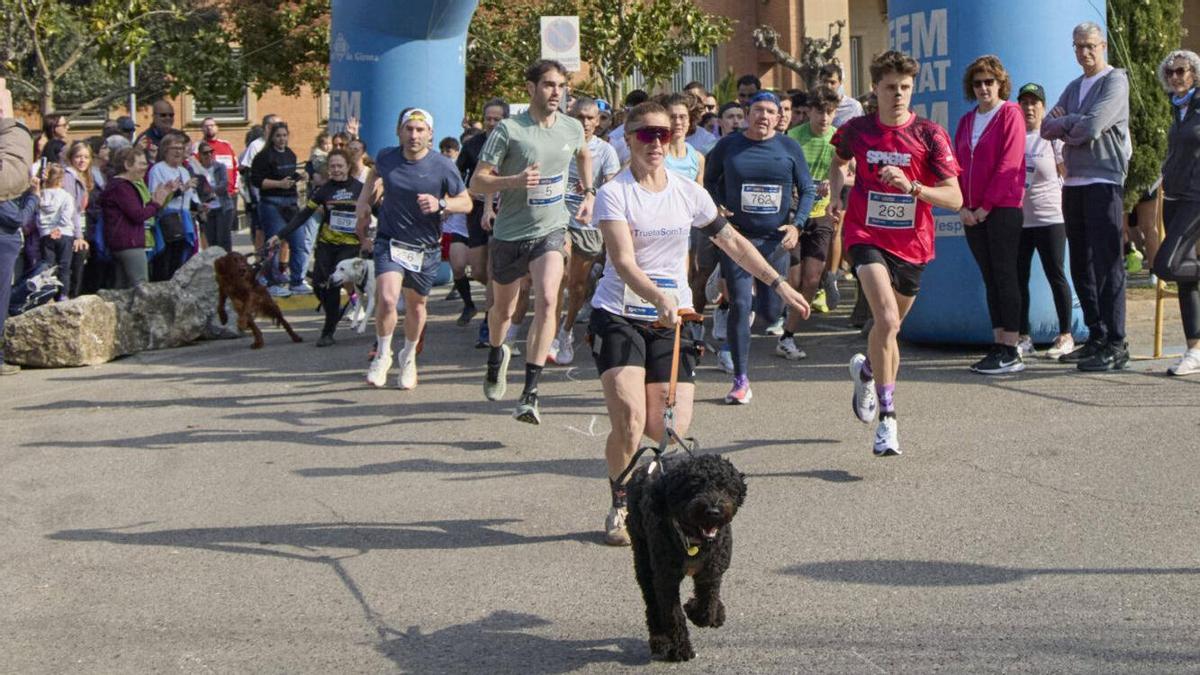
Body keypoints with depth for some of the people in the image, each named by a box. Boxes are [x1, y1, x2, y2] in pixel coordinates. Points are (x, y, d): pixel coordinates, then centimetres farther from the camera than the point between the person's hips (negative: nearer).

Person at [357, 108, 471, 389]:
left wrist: (440, 204, -22)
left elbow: (466, 202, -5)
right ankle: (382, 355, 3)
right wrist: (364, 200, 12)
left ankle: (409, 357, 41)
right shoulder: (386, 157, -4)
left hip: (426, 247, 0)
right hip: (390, 242, 0)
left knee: (416, 305, 14)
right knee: (387, 299, -21)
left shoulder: (443, 167, -12)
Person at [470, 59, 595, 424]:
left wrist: (589, 193, 16)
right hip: (509, 234, -1)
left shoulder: (572, 128, 1)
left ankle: (530, 393, -23)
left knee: (547, 299, -22)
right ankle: (496, 353, 51)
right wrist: (515, 180, -29)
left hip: (551, 232, 1)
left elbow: (584, 156, 27)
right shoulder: (509, 130, -12)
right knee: (503, 310, 15)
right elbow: (477, 181, -13)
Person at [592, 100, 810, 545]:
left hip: (672, 321, 3)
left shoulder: (688, 193, 7)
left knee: (671, 429, -11)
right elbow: (623, 261, -19)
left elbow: (733, 243, 17)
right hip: (618, 316, -3)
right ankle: (620, 508, 5)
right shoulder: (614, 193, -6)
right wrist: (659, 298, -36)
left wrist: (780, 285, 14)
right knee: (630, 421, -20)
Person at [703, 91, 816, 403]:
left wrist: (796, 226, -7)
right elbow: (709, 181, 14)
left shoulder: (790, 148, 3)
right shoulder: (728, 146, 2)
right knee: (739, 305, -10)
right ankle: (741, 381, -5)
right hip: (737, 237, -1)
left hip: (776, 239, 1)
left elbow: (808, 190, 7)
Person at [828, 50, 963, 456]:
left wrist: (911, 186, -26)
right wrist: (836, 195, 9)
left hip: (912, 243, 2)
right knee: (887, 319, -24)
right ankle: (886, 419, -21)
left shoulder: (930, 135, -6)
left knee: (889, 328, 15)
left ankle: (866, 371, 50)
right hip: (866, 236, -2)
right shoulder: (856, 130, 0)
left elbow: (954, 198, -12)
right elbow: (839, 160, 25)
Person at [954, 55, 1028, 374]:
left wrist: (986, 207, -12)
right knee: (990, 279, 7)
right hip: (972, 214, 7)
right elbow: (958, 166, 14)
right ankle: (999, 346, 10)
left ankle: (1011, 352, -6)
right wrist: (962, 207, 0)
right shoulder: (967, 121, 16)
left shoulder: (1010, 114, -4)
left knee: (1005, 276, -7)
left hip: (1002, 210, -7)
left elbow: (1008, 165, -11)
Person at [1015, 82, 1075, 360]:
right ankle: (1024, 338, 12)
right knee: (1018, 279, 5)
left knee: (1056, 276, 1)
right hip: (1016, 219, 4)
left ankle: (1065, 336, 7)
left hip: (1049, 219, -4)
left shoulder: (1052, 137, -1)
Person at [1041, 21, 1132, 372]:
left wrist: (1065, 129, 1)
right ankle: (1096, 337, 16)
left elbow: (1092, 126, -16)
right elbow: (1047, 127, 11)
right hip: (1073, 184, 8)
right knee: (1081, 266, 9)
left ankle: (1115, 346, -12)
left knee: (1106, 264, -11)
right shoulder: (1074, 87, 21)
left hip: (1104, 182, -8)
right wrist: (1071, 123, -8)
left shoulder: (1115, 81, -3)